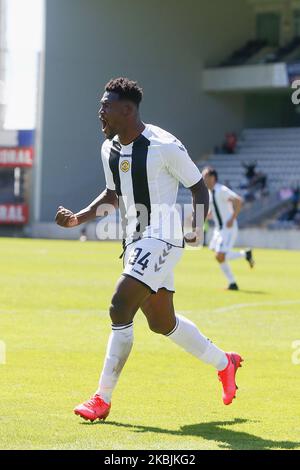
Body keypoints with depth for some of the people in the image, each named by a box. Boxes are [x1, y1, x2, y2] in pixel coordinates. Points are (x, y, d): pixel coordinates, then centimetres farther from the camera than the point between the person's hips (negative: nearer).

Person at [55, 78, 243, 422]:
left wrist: (197, 228, -21)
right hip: (134, 241, 9)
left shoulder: (164, 146, -16)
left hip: (162, 239, -9)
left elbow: (198, 187, -6)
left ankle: (102, 399, -10)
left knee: (120, 309, -18)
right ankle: (223, 363, 39)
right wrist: (78, 218, 6)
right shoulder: (109, 149, 7)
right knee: (162, 323, 16)